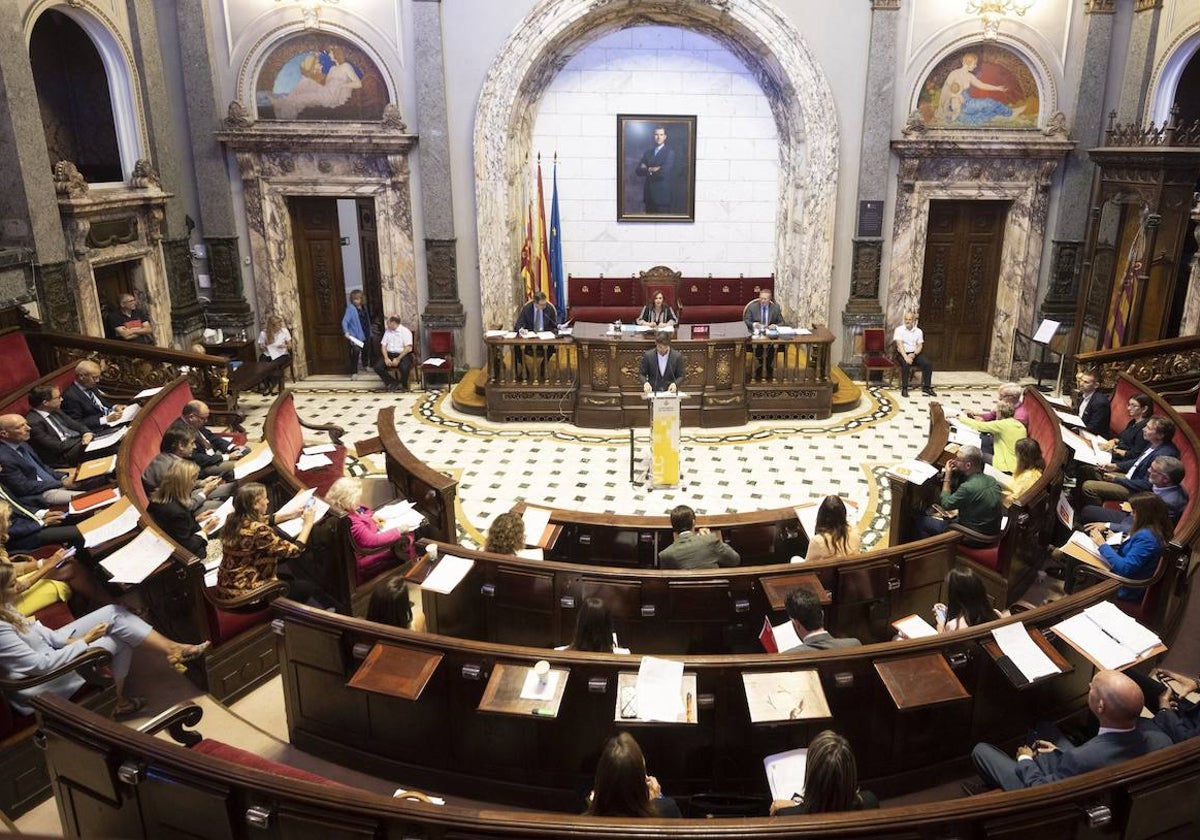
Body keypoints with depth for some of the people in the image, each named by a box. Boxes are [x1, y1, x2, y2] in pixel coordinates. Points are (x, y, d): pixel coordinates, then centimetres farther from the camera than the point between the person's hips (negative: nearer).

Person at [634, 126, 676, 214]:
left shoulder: (670, 152, -3)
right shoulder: (647, 152, 14)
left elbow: (664, 171, -15)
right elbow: (638, 171, 6)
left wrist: (647, 170, -2)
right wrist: (650, 170, -10)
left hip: (663, 195, -5)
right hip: (649, 195, 5)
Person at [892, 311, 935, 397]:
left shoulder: (918, 331, 8)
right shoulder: (899, 330, -3)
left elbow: (920, 346, 4)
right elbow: (900, 344, -14)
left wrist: (913, 354, -17)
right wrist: (906, 357, -27)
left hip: (915, 353, 4)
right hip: (902, 353, -4)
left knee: (928, 364, -20)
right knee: (906, 364, -35)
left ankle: (926, 387, -9)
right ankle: (904, 388, -24)